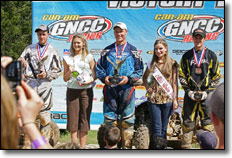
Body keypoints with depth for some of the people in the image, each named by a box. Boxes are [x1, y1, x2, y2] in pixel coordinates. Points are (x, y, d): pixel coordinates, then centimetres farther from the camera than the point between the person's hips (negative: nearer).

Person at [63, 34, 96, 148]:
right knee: (73, 118, -3)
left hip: (86, 90, -1)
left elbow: (95, 76, 5)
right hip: (72, 91, 1)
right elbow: (65, 79, 12)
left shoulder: (89, 57, 6)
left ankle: (82, 146, 4)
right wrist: (69, 72, -8)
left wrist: (88, 82, -14)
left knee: (84, 118, -1)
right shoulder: (67, 59, 10)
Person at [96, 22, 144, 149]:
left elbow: (139, 70, 6)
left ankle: (127, 145, 6)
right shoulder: (107, 50, 14)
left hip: (126, 89, -1)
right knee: (109, 119, 1)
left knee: (127, 120, -1)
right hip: (109, 89, 1)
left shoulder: (133, 51, 9)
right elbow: (99, 68, 14)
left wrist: (128, 78, -11)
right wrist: (104, 77, -6)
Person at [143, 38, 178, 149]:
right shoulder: (152, 64, 7)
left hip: (167, 98, -1)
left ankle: (162, 146, 17)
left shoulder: (172, 63, 2)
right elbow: (144, 77, 23)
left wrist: (175, 99, -2)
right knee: (157, 127, -1)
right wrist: (147, 87, 5)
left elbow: (174, 82, 2)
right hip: (153, 98, 1)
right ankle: (157, 146, 1)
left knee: (164, 127, 8)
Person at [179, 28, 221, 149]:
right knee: (188, 121, 3)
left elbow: (216, 76, 5)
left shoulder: (211, 55, 6)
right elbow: (181, 75, 8)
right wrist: (188, 91, -3)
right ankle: (186, 145, 11)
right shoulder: (187, 56, 9)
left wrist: (207, 91, -5)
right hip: (190, 94, 1)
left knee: (207, 122, 0)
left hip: (207, 95, -1)